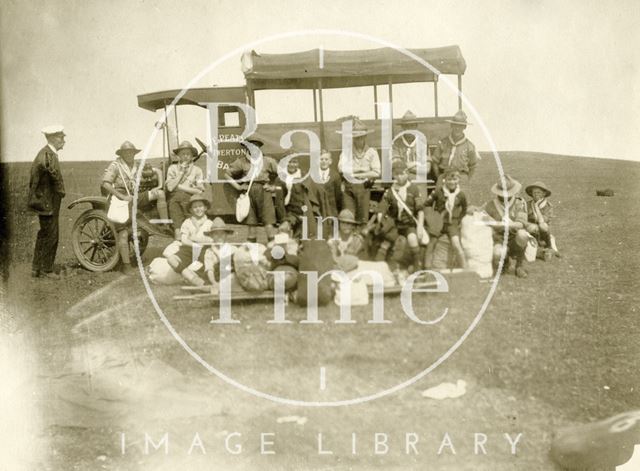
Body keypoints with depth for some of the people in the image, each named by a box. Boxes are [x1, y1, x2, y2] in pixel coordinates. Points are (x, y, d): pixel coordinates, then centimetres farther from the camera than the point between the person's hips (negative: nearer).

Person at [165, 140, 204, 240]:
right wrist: (181, 173, -1)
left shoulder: (197, 170, 12)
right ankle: (178, 232, -40)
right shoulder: (173, 168, 16)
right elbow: (169, 187, 0)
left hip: (191, 199, 0)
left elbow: (200, 191, 0)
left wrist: (180, 187, -3)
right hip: (174, 198, 0)